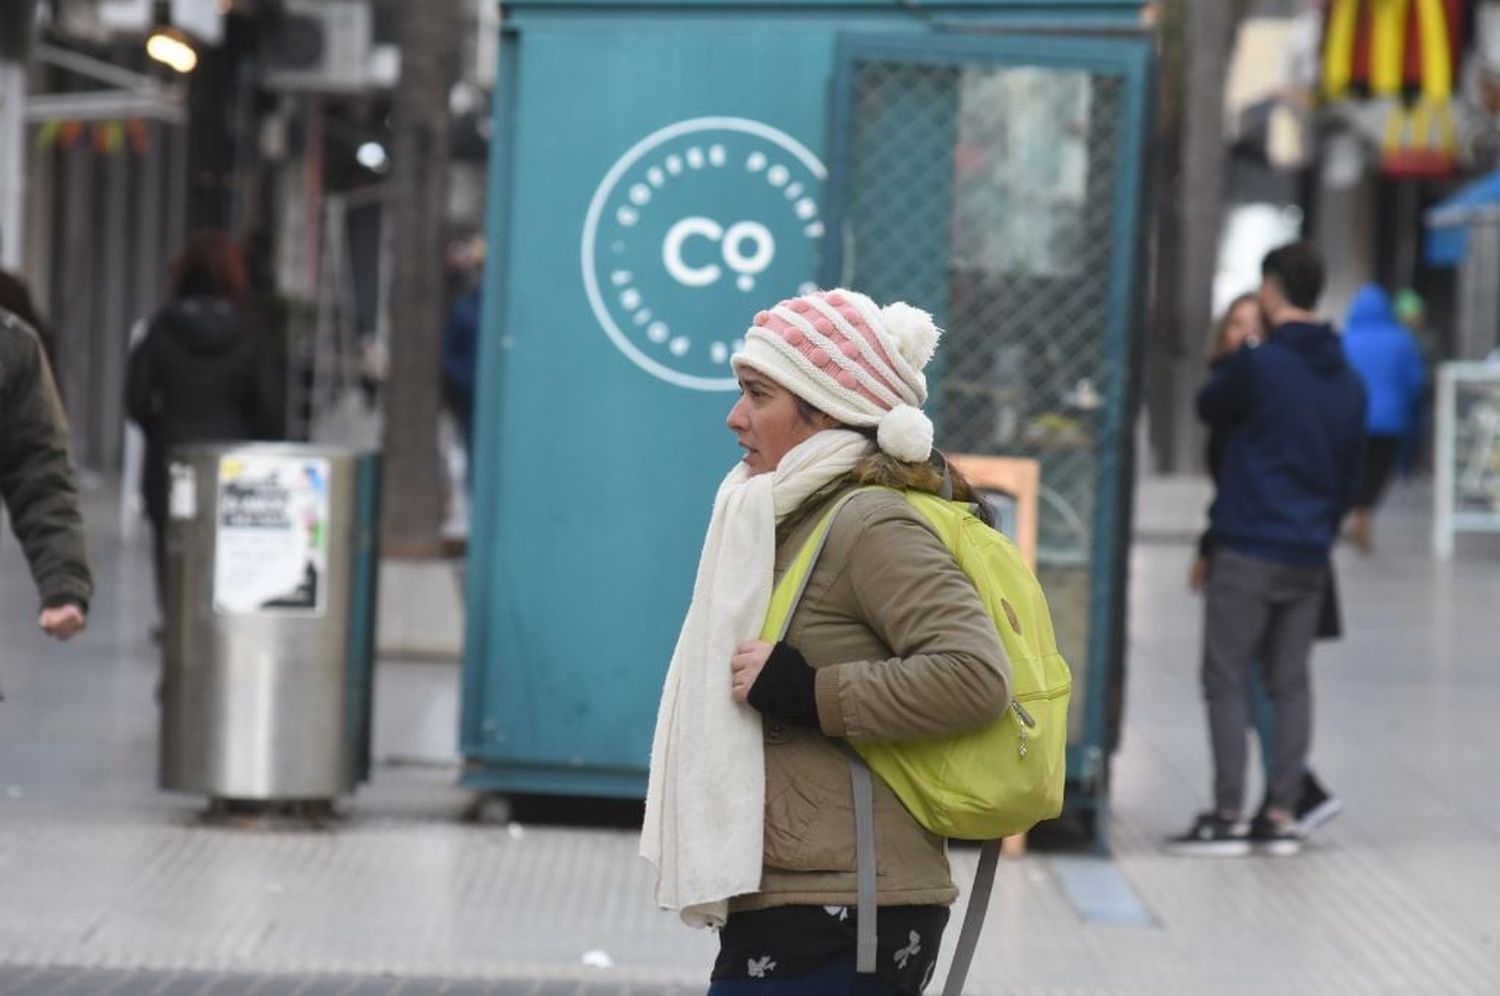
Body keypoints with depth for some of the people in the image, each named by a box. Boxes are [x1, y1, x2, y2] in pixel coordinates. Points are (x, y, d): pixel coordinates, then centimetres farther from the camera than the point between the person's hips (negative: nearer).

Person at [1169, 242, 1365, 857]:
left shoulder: (1258, 365, -11)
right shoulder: (1349, 383, 10)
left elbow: (1209, 409, 7)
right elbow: (1351, 474, 16)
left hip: (1247, 552, -6)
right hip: (1309, 560, 6)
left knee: (1226, 680, -1)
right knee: (1291, 684, 10)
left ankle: (1227, 816, -5)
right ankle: (1281, 813, 9)